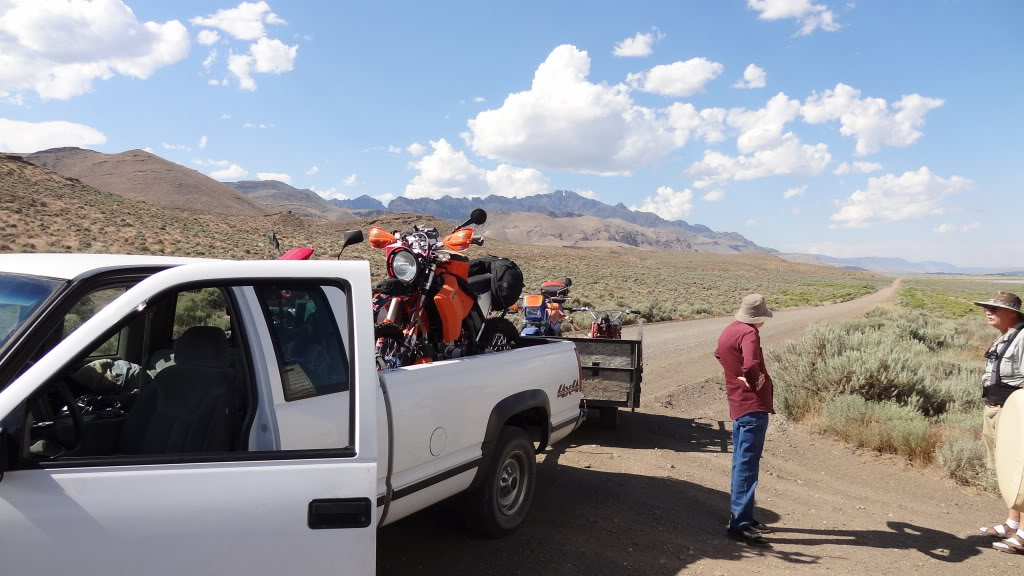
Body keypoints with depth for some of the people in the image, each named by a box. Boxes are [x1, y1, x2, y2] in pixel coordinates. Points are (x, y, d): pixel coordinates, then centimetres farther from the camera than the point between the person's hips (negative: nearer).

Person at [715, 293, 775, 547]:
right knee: (747, 466, -8)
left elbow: (719, 355, 31)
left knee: (741, 462, 17)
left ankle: (742, 516, 28)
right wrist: (757, 382, -13)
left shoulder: (728, 331, 11)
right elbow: (751, 365, -33)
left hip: (737, 405, 10)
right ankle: (739, 524, -7)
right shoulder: (749, 334, -16)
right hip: (753, 406, -10)